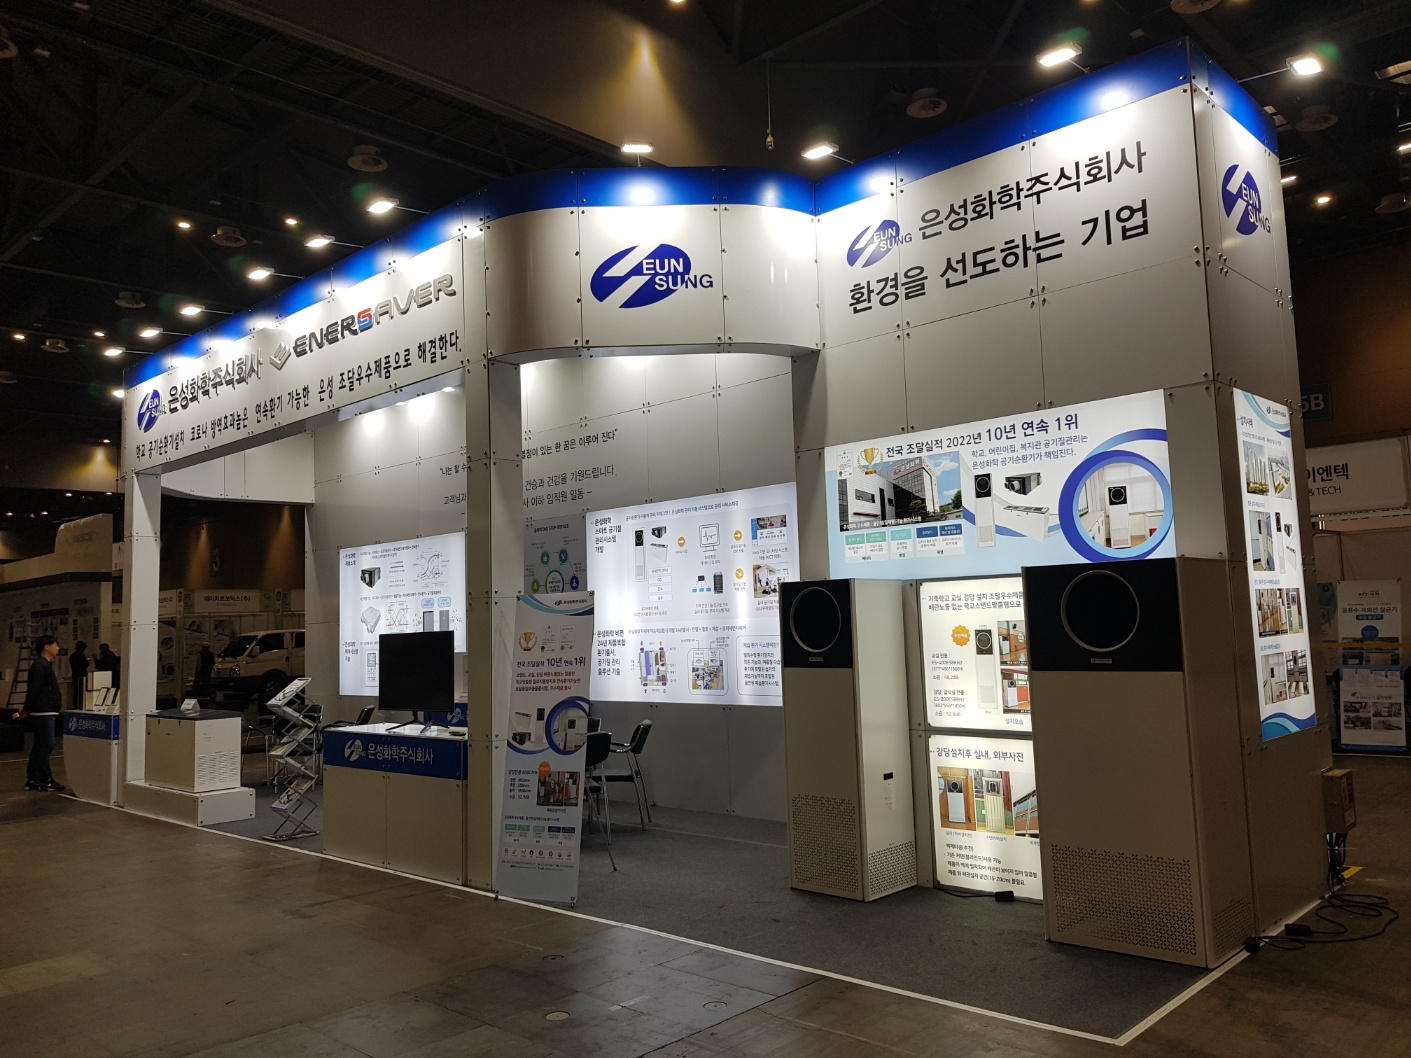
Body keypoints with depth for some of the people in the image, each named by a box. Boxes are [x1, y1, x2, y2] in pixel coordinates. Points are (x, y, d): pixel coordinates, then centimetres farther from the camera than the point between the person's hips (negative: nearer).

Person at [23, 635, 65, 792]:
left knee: (39, 746, 12)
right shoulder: (40, 665, -14)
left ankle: (32, 779, 17)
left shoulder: (46, 665, 19)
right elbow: (33, 689, -20)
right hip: (44, 712, -10)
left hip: (47, 712, 10)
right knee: (46, 745, -7)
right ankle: (44, 780, -3)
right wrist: (28, 708, -20)